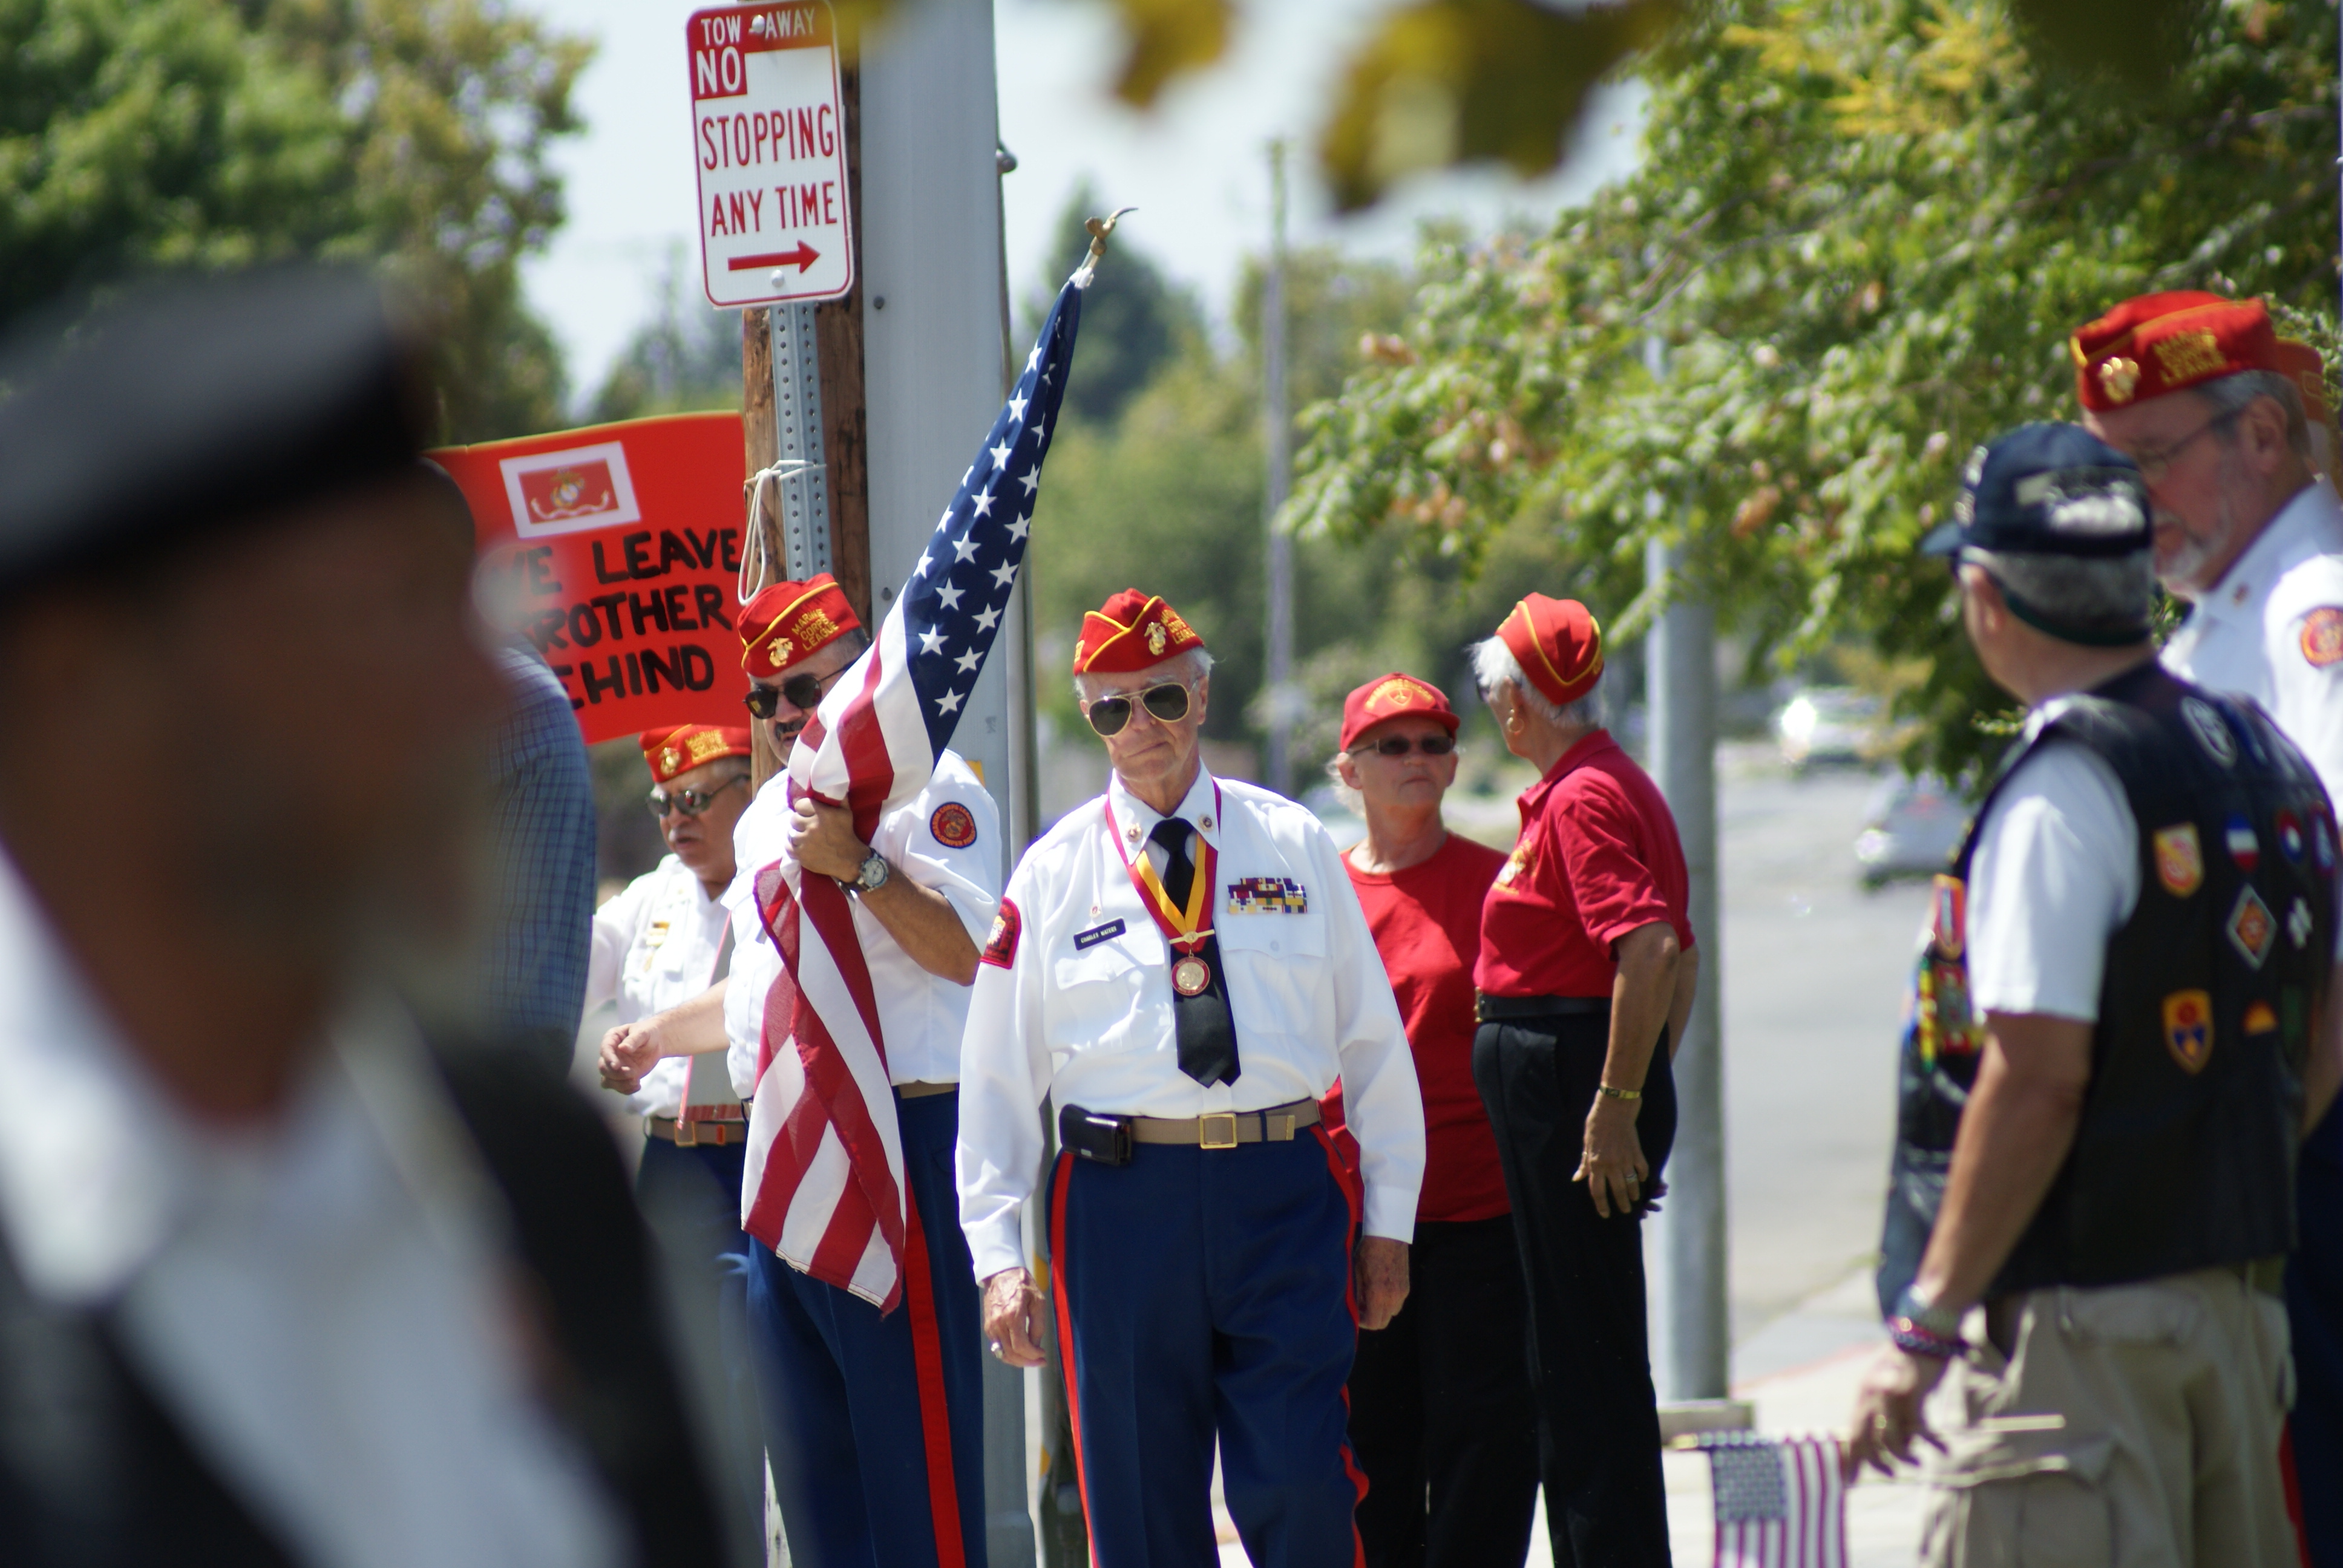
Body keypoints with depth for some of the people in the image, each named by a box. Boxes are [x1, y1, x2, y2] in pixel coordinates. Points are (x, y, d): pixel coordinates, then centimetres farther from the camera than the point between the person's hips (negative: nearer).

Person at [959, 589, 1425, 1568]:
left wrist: (1389, 1219, 9)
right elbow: (997, 1073, 7)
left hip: (1285, 1192, 0)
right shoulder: (1052, 873, 7)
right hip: (1124, 1195, 0)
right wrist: (996, 1256, 0)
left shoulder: (1292, 846, 10)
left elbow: (1373, 1037, 12)